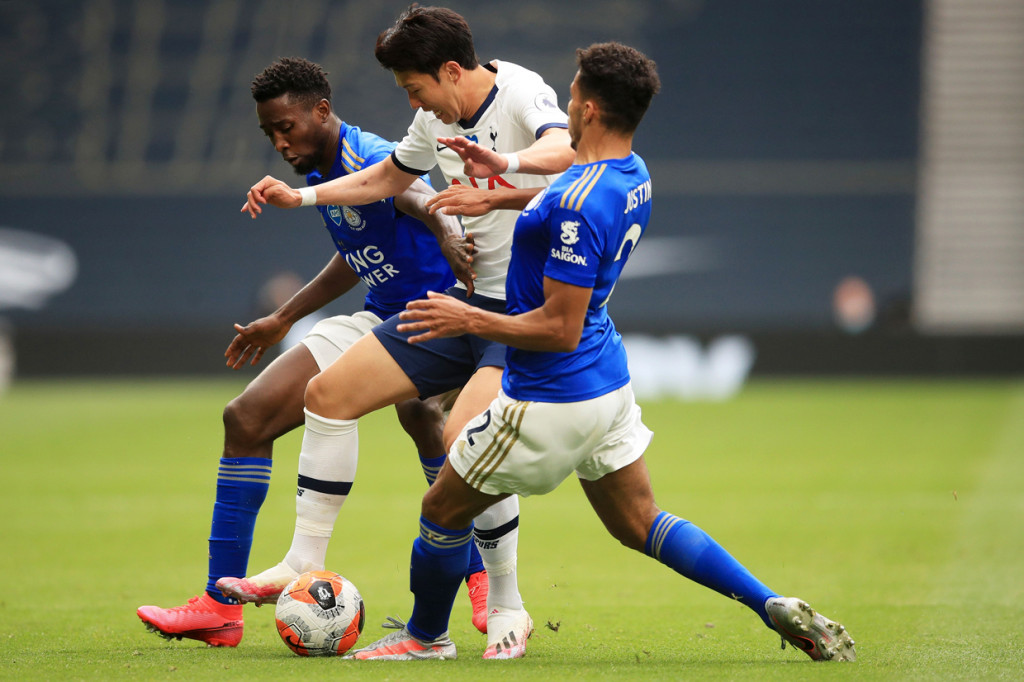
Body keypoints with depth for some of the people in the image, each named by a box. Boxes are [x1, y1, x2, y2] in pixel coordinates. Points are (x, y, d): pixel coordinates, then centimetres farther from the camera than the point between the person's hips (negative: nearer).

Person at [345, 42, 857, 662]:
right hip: (610, 383, 9)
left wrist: (469, 320, -17)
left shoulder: (579, 205, -27)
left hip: (551, 401, -9)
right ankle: (775, 607, 4)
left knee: (444, 512, 11)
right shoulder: (634, 175, 2)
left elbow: (560, 328, -25)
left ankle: (426, 638, 29)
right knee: (641, 525, 15)